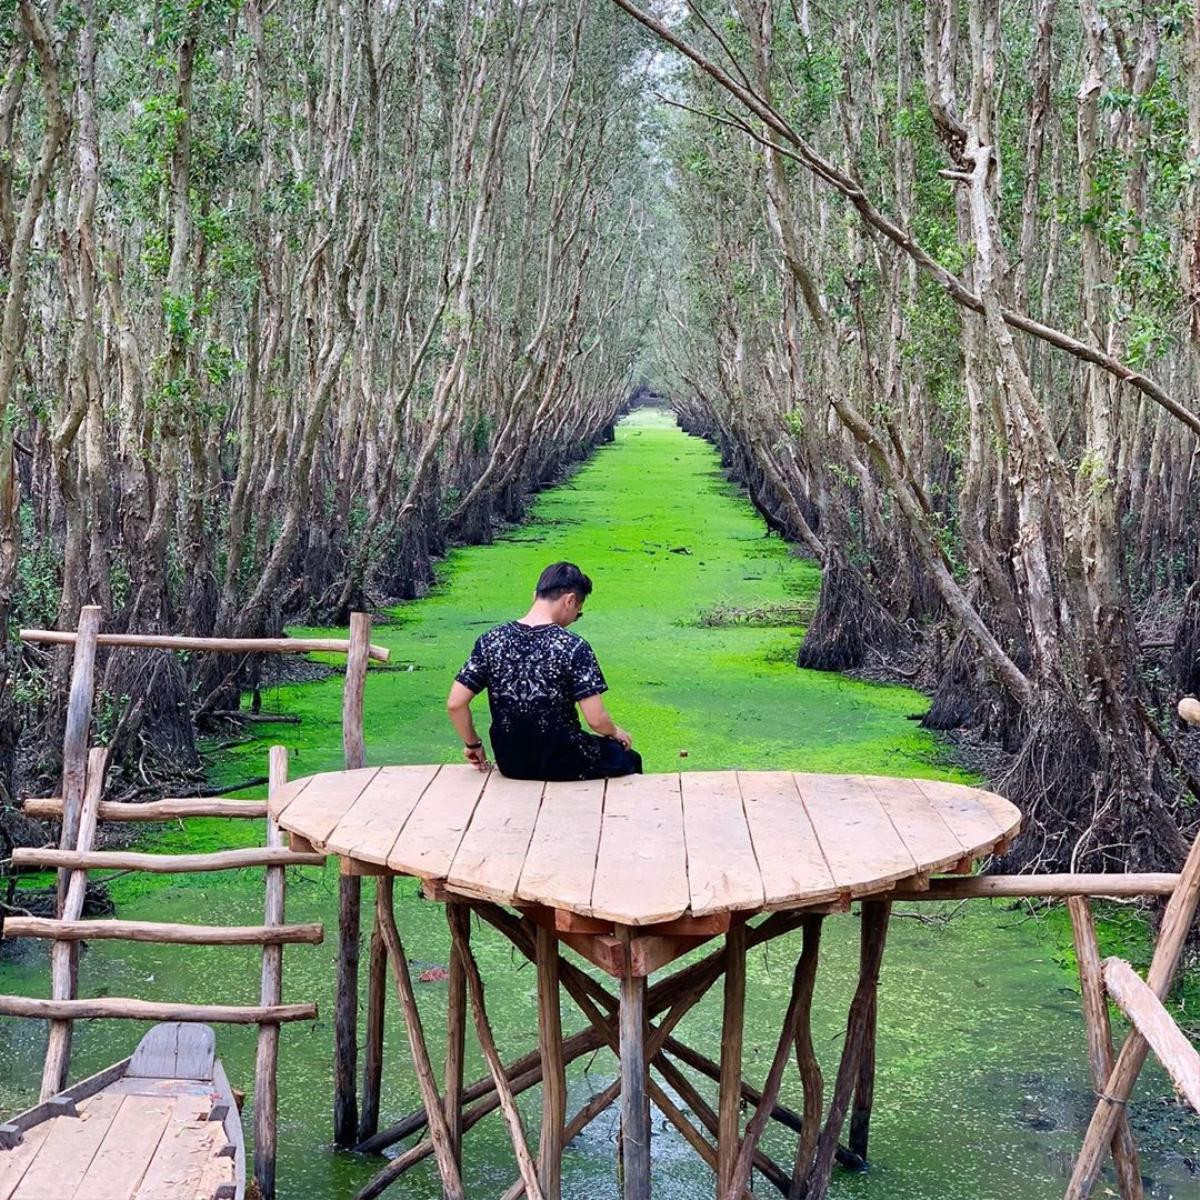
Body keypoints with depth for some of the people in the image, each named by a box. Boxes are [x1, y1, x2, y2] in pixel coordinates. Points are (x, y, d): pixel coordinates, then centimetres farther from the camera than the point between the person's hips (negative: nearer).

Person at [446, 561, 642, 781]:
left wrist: (473, 744, 7)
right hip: (562, 767, -5)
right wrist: (615, 732, 1)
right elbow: (596, 719, -21)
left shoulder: (491, 641, -8)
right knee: (628, 759, 27)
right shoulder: (572, 647, -19)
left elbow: (455, 704, -9)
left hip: (510, 766, 5)